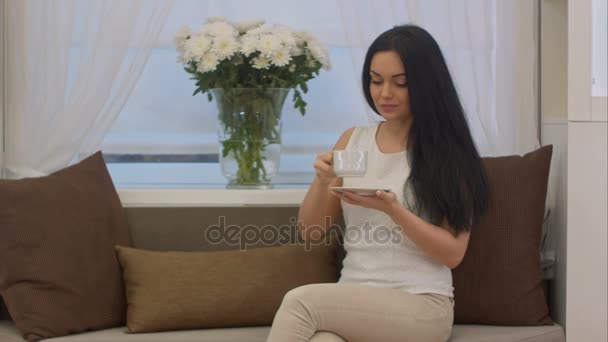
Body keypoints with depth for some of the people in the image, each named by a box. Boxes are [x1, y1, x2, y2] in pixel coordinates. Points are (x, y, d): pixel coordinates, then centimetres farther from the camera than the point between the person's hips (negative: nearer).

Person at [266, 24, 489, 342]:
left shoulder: (448, 152, 0)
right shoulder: (352, 140, 12)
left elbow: (453, 253, -5)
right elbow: (310, 231, 14)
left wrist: (392, 209, -18)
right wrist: (321, 181, -6)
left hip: (420, 305, -3)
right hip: (353, 300, 3)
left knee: (301, 301, -28)